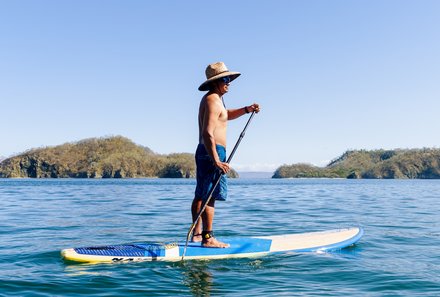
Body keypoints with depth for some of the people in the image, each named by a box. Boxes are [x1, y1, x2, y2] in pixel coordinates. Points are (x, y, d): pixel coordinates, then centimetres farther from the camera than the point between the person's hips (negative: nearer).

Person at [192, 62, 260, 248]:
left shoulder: (214, 99, 19)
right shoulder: (213, 101, -13)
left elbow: (226, 115, 37)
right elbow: (207, 133, -24)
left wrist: (247, 110, 21)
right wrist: (216, 161, -31)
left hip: (205, 152, 11)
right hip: (213, 152, -11)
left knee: (201, 195, 13)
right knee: (209, 197, -11)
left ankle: (197, 233, 21)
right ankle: (208, 238, -11)